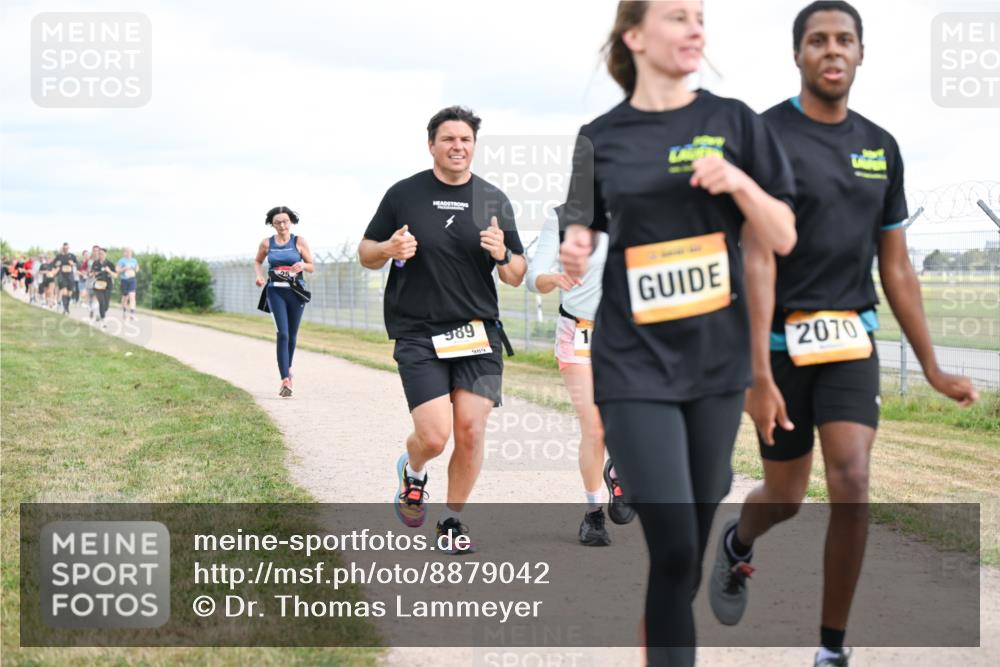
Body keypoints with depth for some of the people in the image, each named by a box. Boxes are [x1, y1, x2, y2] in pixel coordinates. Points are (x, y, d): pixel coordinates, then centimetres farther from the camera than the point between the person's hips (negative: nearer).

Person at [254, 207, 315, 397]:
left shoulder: (299, 242, 0)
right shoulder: (267, 243, 3)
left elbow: (312, 267, 3)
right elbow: (257, 261, 21)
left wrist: (302, 266, -19)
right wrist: (260, 275, 1)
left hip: (296, 292, 1)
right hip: (276, 291, -1)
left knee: (292, 335, 12)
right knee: (282, 334, -15)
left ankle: (287, 369, 39)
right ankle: (286, 380, -20)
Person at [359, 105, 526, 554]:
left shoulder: (494, 201, 7)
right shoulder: (404, 194, 2)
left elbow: (516, 277, 10)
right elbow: (366, 253, 9)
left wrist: (503, 255, -12)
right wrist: (390, 249, -13)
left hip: (479, 332, 2)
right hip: (418, 335, -2)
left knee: (471, 430, -5)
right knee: (434, 435, -12)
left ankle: (452, 519, 18)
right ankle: (412, 470, 25)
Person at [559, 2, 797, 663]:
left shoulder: (733, 121, 3)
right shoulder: (601, 137, 3)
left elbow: (783, 239, 3)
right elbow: (585, 230, 15)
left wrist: (738, 183, -15)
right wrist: (575, 254, -8)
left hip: (717, 357, 2)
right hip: (636, 362, -2)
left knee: (698, 542, 11)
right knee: (674, 546, -9)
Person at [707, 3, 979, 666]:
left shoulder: (881, 146, 7)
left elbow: (897, 268, 12)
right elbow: (759, 259, -16)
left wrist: (932, 367, 11)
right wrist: (760, 373, -23)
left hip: (851, 337, 3)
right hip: (783, 338, -3)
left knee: (852, 483, -13)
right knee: (785, 497, 9)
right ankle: (736, 544, 46)